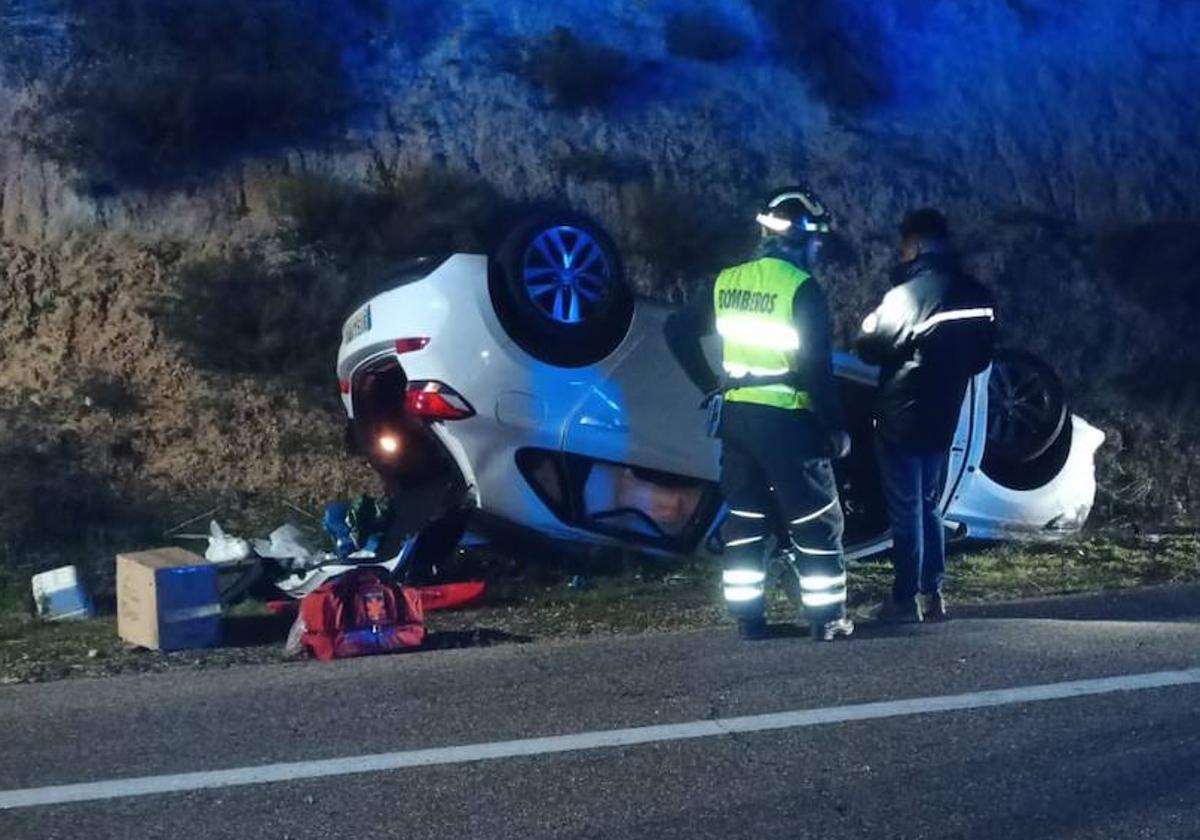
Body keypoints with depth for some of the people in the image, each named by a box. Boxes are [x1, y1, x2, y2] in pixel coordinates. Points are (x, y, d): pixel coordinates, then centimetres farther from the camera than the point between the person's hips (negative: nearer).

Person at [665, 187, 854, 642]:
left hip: (736, 416, 6)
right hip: (786, 420, -6)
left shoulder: (726, 282, 5)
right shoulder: (801, 287, -13)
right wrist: (836, 427, -8)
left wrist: (710, 382, 16)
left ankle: (748, 617, 13)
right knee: (816, 520, 5)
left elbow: (678, 331, 11)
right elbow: (816, 366, -17)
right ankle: (827, 618, 8)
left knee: (745, 518, 12)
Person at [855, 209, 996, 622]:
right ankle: (934, 592, 19)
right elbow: (981, 357, 12)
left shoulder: (909, 293, -19)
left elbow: (871, 347, -12)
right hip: (943, 417, 6)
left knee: (906, 510, 0)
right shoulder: (978, 295, 3)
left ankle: (905, 600, 4)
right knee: (930, 506, 17)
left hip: (900, 418, -6)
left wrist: (870, 325, 7)